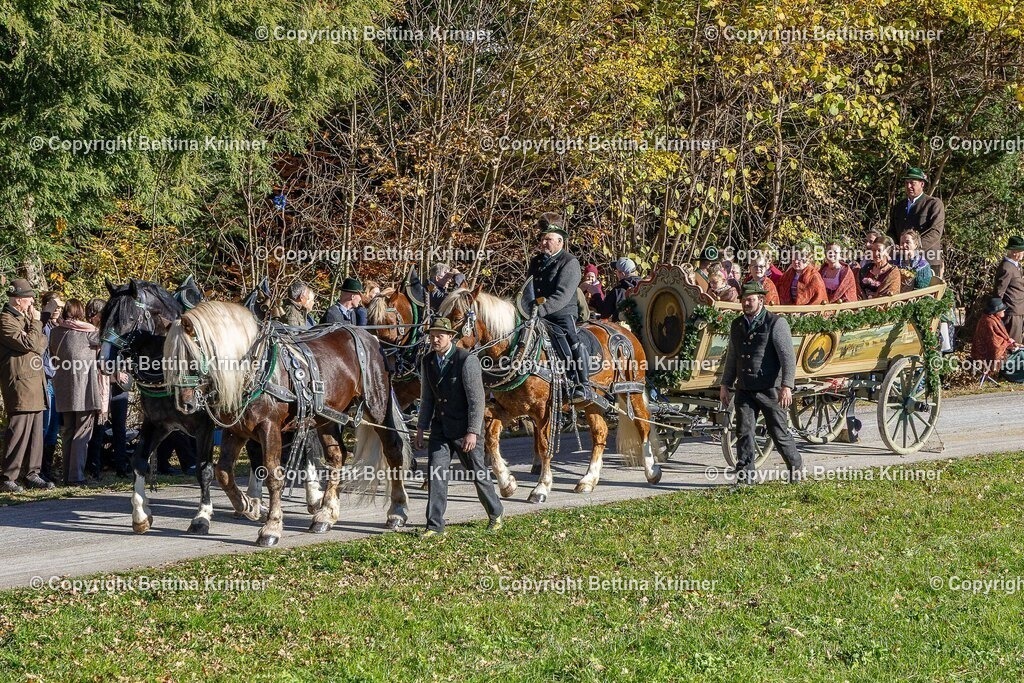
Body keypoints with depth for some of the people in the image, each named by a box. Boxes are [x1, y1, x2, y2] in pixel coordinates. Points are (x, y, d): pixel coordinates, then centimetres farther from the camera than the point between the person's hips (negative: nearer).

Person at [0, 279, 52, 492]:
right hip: (19, 384, -10)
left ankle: (31, 474, 16)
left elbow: (42, 342, 19)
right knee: (19, 432, -11)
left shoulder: (24, 318, 20)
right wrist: (36, 322, -7)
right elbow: (30, 343, -18)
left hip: (35, 382, 10)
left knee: (35, 432, 10)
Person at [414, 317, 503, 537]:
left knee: (478, 473, 8)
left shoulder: (467, 360, -16)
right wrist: (421, 428, 10)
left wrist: (473, 432, -22)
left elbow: (477, 398, -17)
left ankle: (495, 514, 29)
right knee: (435, 473, -4)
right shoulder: (427, 362, 4)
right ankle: (434, 525, 0)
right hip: (440, 427, 5)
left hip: (464, 428, -5)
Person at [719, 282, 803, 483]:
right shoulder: (737, 326, 13)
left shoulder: (776, 323, -6)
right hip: (744, 389, 5)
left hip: (770, 389, -5)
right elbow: (731, 357, 23)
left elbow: (788, 357, -11)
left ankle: (796, 468, 21)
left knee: (779, 432, 3)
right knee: (744, 431, -1)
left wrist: (787, 386, -19)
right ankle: (744, 473, 4)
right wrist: (725, 385, 18)